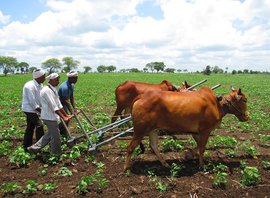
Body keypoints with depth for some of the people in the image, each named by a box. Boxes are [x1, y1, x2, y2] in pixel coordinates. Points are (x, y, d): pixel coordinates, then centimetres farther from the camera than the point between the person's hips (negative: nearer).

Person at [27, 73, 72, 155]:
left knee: (50, 134, 21)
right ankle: (57, 154, 22)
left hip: (51, 116, 10)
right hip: (49, 117, -10)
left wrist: (66, 115, 12)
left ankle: (34, 148, 30)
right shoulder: (47, 90, -21)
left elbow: (59, 104, 13)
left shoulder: (53, 90, 10)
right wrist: (63, 117, -23)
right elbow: (54, 107, -24)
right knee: (55, 136, 4)